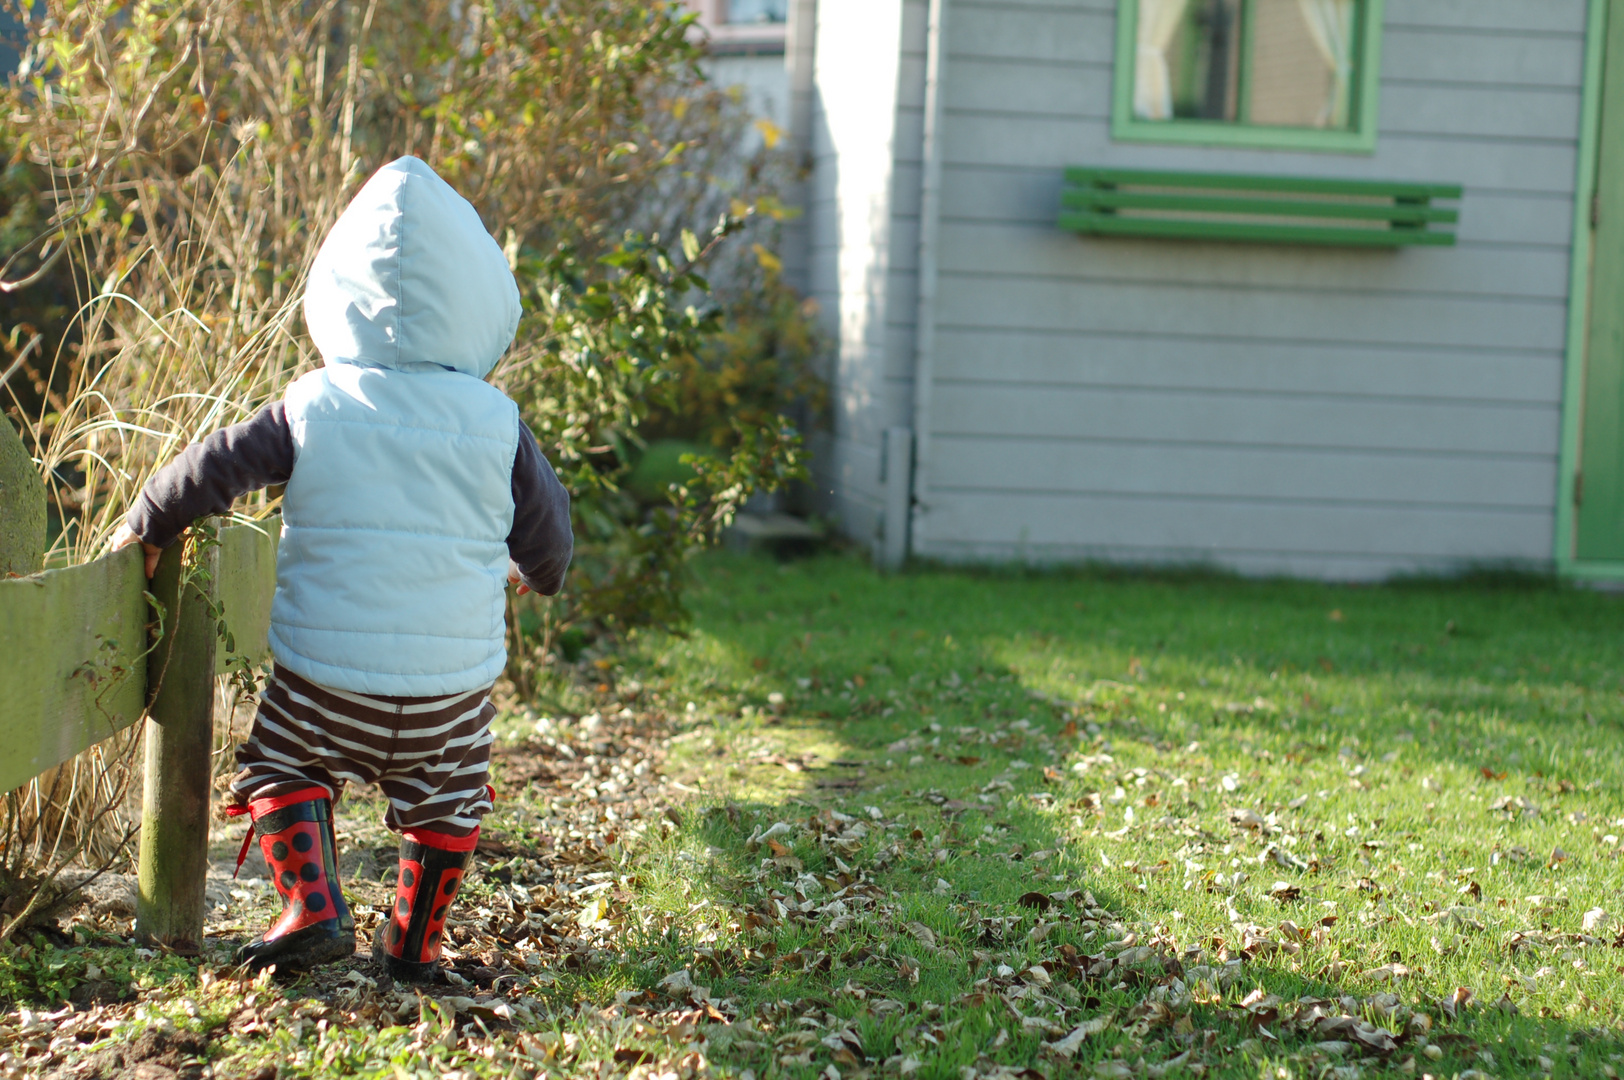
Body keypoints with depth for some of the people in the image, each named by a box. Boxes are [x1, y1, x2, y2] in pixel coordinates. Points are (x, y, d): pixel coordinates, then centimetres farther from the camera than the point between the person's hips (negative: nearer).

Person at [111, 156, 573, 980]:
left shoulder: (313, 408, -8)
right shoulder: (496, 424, -4)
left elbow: (214, 469, -4)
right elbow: (546, 532, 6)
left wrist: (147, 527, 14)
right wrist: (531, 572, 30)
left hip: (327, 670, -1)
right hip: (454, 676, 1)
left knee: (283, 769, 16)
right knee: (445, 802, 19)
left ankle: (313, 907, 1)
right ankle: (415, 940, 24)